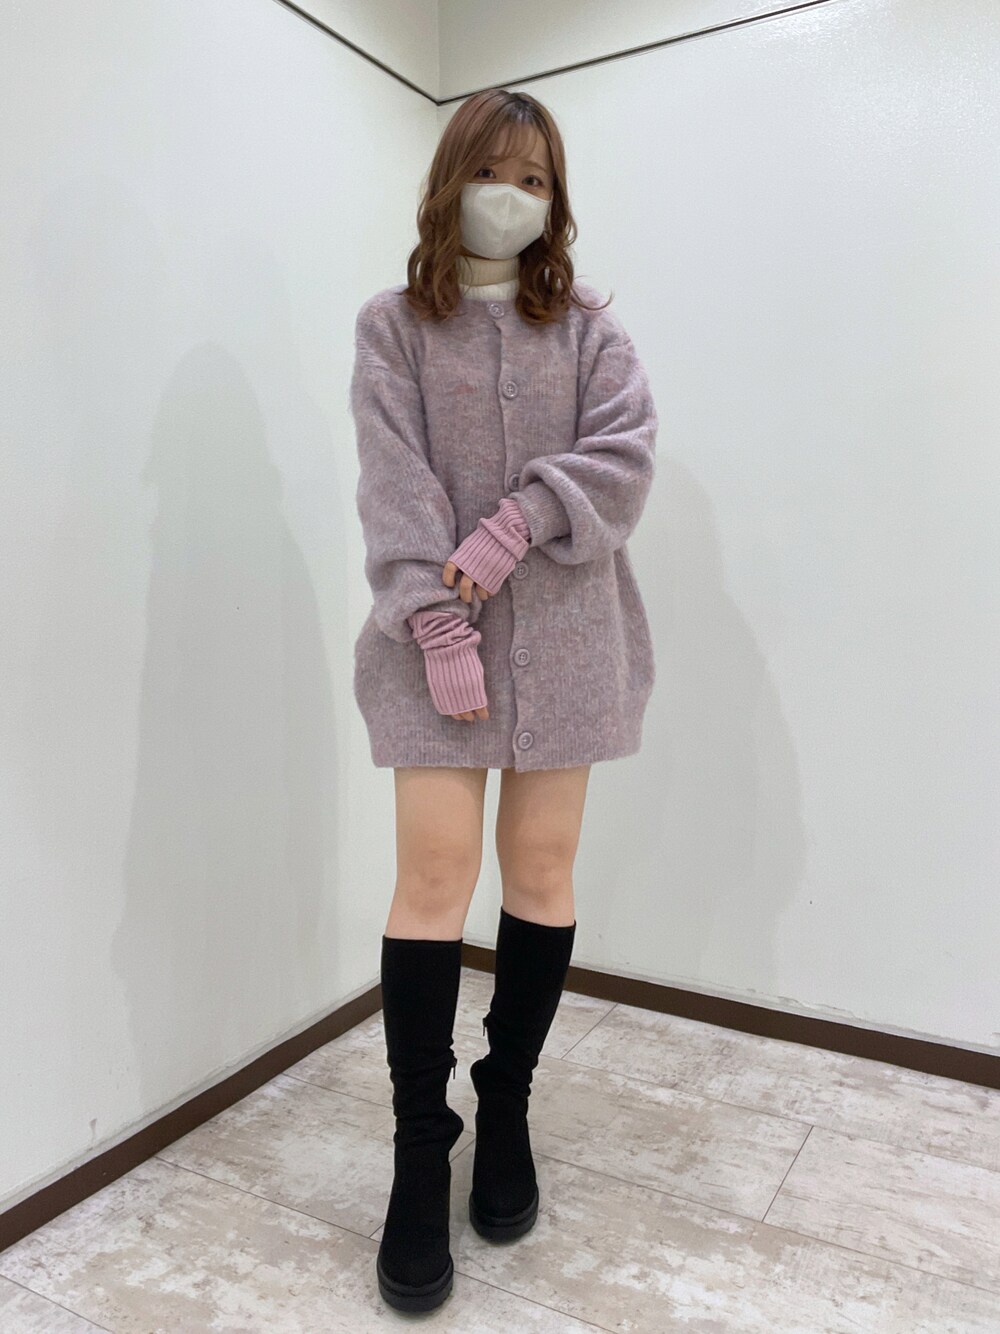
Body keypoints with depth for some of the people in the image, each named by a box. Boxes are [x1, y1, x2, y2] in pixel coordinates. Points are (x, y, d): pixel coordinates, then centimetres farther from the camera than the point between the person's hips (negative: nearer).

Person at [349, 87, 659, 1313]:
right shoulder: (392, 325, 9)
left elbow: (626, 451, -2)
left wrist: (514, 523, -16)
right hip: (434, 636, -1)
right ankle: (421, 1153, 9)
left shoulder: (589, 326, 14)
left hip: (564, 633, 2)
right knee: (434, 878, -7)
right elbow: (395, 488, -4)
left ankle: (507, 1110, 25)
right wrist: (439, 628, -15)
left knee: (543, 873, 5)